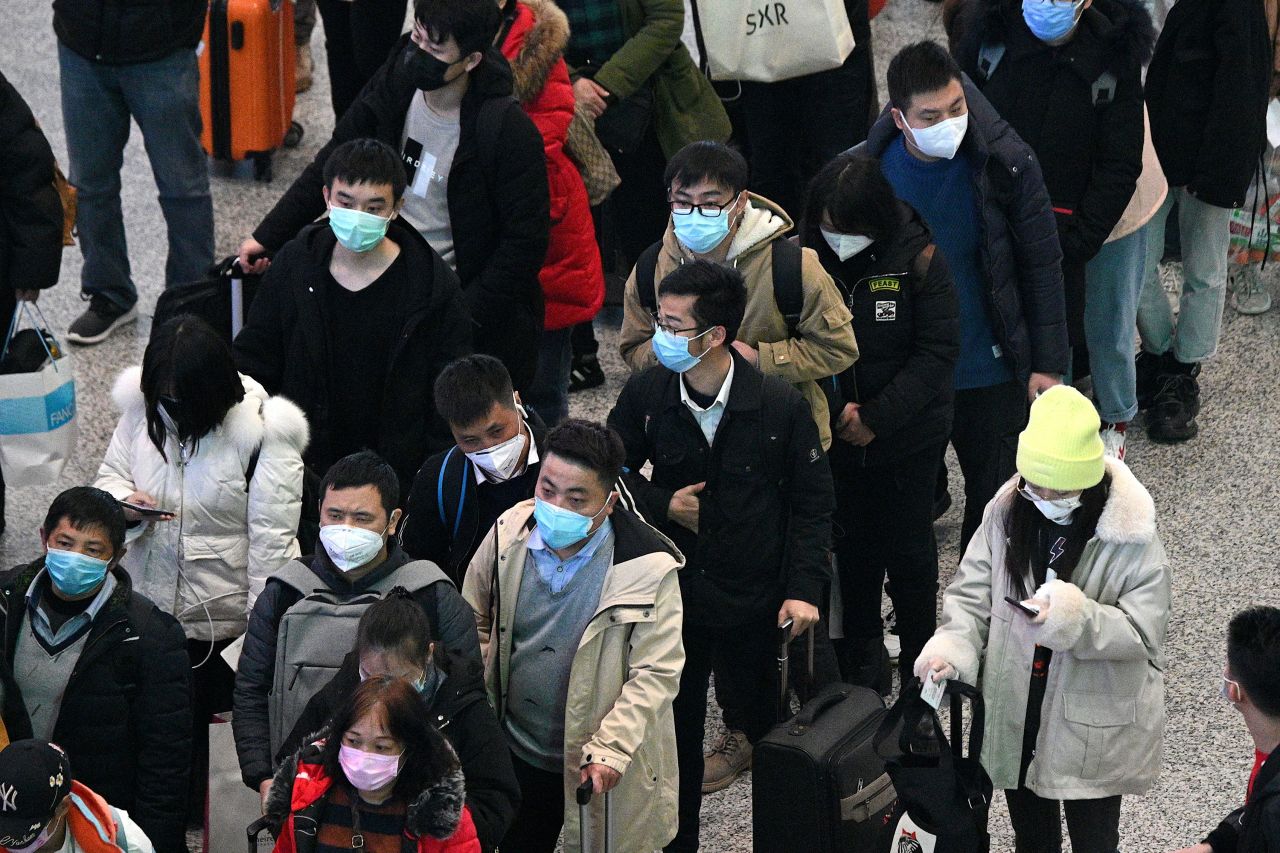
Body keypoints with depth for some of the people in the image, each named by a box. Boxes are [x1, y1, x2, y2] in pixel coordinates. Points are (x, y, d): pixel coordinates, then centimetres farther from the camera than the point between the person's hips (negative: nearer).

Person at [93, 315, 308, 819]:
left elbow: (271, 540, -17)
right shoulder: (141, 409, -4)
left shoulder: (262, 432, -19)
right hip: (147, 609, 4)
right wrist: (123, 503, -17)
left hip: (224, 624, -4)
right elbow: (109, 477, 9)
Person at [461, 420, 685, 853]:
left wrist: (608, 750, -25)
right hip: (515, 752, 4)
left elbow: (656, 673, -19)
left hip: (602, 769, -4)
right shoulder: (510, 533, -8)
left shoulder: (649, 568, -22)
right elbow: (474, 621, 8)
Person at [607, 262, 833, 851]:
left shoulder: (780, 404, -15)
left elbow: (812, 503, -5)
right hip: (673, 596, 2)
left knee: (767, 726, 11)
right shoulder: (646, 394, -9)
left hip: (755, 602, -2)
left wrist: (804, 588, -11)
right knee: (675, 734, 11)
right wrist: (662, 504, -11)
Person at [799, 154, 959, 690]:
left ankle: (919, 658, 25)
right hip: (835, 438, 2)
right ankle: (863, 652, 33)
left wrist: (876, 418, -18)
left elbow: (938, 350, -15)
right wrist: (834, 410, -16)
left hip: (909, 437, -2)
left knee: (908, 546, 8)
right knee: (853, 543, 15)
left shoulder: (917, 258, -16)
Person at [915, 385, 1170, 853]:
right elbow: (972, 592, 0)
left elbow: (1144, 632, -19)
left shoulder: (1131, 535, -20)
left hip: (1093, 726, -4)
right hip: (1016, 716, 4)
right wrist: (953, 646, -18)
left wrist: (1076, 618, -34)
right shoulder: (1006, 512, -7)